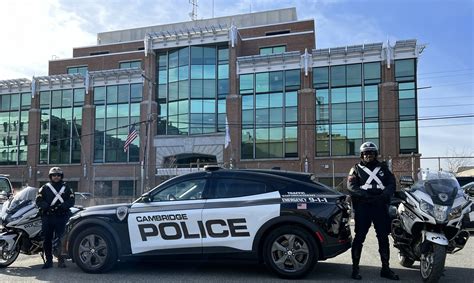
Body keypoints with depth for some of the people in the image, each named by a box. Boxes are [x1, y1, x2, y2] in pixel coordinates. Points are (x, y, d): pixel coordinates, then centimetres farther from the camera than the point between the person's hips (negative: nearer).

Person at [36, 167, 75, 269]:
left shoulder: (66, 188, 11)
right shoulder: (45, 188, 11)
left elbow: (71, 201, 3)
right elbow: (39, 200, 2)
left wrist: (62, 206, -15)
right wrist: (47, 207, -16)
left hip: (61, 217, -1)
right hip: (47, 217, 1)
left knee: (61, 238, -5)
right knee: (47, 239, 3)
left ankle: (61, 259, 2)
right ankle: (49, 260, 13)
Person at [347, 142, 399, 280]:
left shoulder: (383, 168, 18)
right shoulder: (356, 169, 10)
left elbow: (391, 183, 6)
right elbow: (351, 186, -3)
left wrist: (384, 195, -14)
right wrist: (366, 195, -19)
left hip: (380, 206, 3)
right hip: (362, 207, -3)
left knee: (383, 237, 6)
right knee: (359, 237, -3)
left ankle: (385, 268, 15)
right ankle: (355, 268, 3)